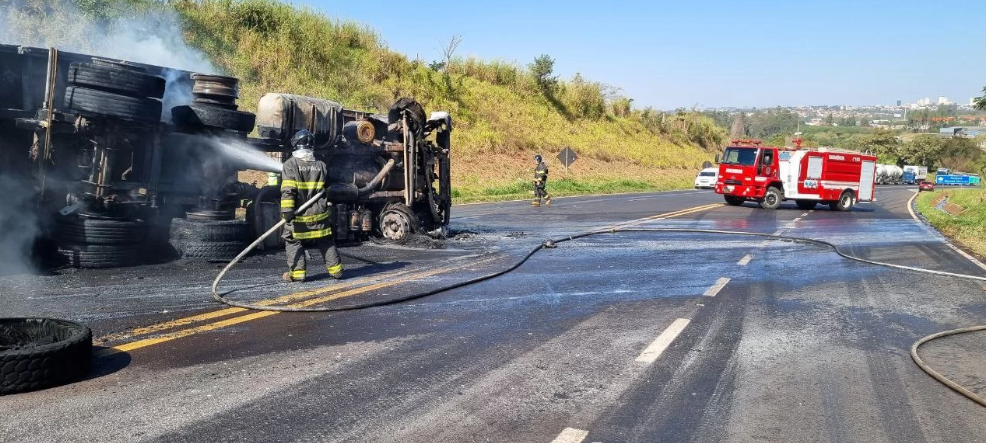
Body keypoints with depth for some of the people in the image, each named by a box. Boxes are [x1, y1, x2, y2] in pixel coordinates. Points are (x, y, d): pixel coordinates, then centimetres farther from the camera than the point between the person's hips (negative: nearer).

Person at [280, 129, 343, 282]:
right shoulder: (321, 165, 6)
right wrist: (329, 208, 24)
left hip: (298, 214, -4)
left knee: (293, 241, 8)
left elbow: (287, 191, -16)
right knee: (326, 241, 14)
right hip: (320, 214, 4)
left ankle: (297, 272, 3)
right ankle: (335, 269, 16)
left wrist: (287, 210, -18)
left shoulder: (291, 164, -7)